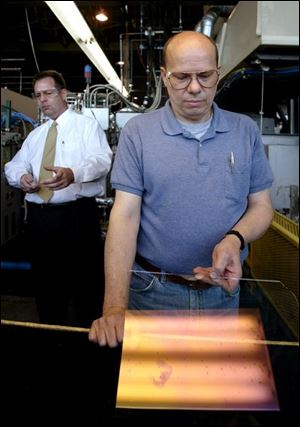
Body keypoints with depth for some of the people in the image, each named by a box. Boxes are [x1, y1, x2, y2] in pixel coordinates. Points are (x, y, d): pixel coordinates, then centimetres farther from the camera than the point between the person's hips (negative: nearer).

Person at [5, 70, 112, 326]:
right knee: (45, 281, 14)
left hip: (77, 214, -5)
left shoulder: (87, 125, 1)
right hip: (39, 216, 6)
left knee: (84, 281, 1)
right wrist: (21, 176, -11)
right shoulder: (35, 135, 19)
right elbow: (14, 165, 15)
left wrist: (73, 173, -36)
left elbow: (102, 160, -15)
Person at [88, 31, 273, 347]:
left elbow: (261, 206, 4)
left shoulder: (246, 131, 0)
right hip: (153, 291, -2)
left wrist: (236, 238, -20)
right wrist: (114, 306, -22)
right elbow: (125, 215, -12)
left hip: (223, 290, 2)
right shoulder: (137, 132, -7)